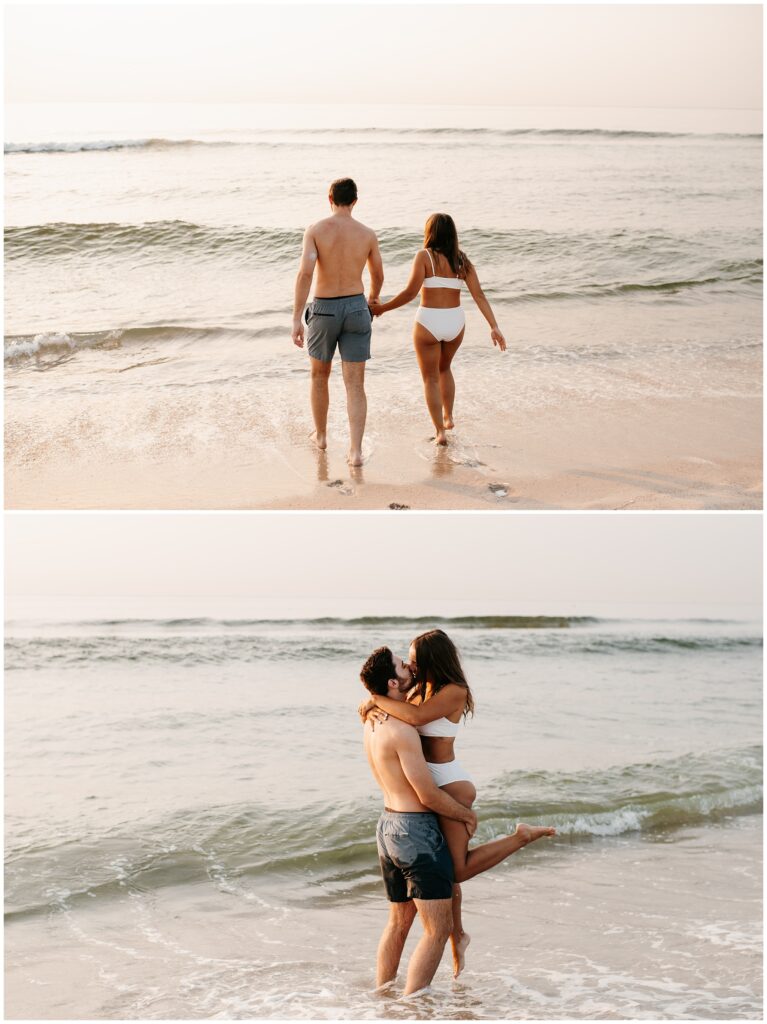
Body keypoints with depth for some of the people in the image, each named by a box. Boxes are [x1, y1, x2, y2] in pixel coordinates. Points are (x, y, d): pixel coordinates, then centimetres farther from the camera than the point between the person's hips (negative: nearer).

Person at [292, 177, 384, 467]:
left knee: (319, 375, 23)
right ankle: (355, 451, -10)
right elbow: (378, 276, 14)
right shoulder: (368, 234, -1)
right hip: (356, 309, 1)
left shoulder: (315, 230, -10)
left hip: (324, 311, -1)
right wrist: (372, 302, 36)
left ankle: (320, 435, 38)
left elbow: (305, 273, -21)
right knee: (355, 385, 1)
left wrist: (296, 320, -19)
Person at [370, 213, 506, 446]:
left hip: (428, 322, -4)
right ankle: (448, 417, 34)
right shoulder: (462, 260, 2)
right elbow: (479, 295, -4)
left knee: (430, 379, 11)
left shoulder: (425, 256, -10)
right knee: (444, 368, 31)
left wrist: (382, 308, -7)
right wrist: (494, 327, -6)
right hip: (455, 321, 4)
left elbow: (410, 293, -17)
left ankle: (440, 431, 7)